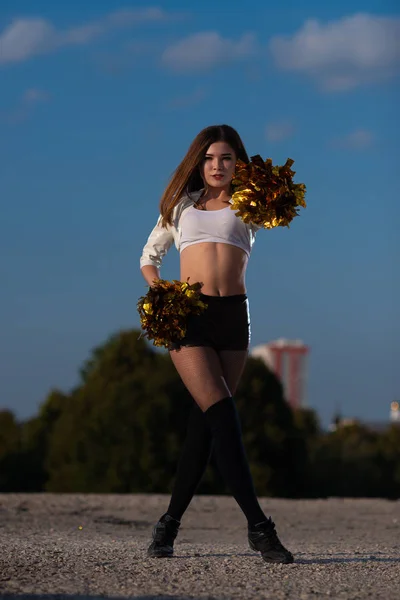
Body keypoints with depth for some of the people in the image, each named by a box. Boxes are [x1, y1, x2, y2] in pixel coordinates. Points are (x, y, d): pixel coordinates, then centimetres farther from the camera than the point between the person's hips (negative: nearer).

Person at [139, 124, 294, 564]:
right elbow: (149, 257, 24)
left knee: (205, 423, 1)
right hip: (187, 314, -1)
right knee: (222, 416, -15)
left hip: (233, 317, 1)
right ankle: (258, 526, -19)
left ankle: (170, 523, 13)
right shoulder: (181, 205, 17)